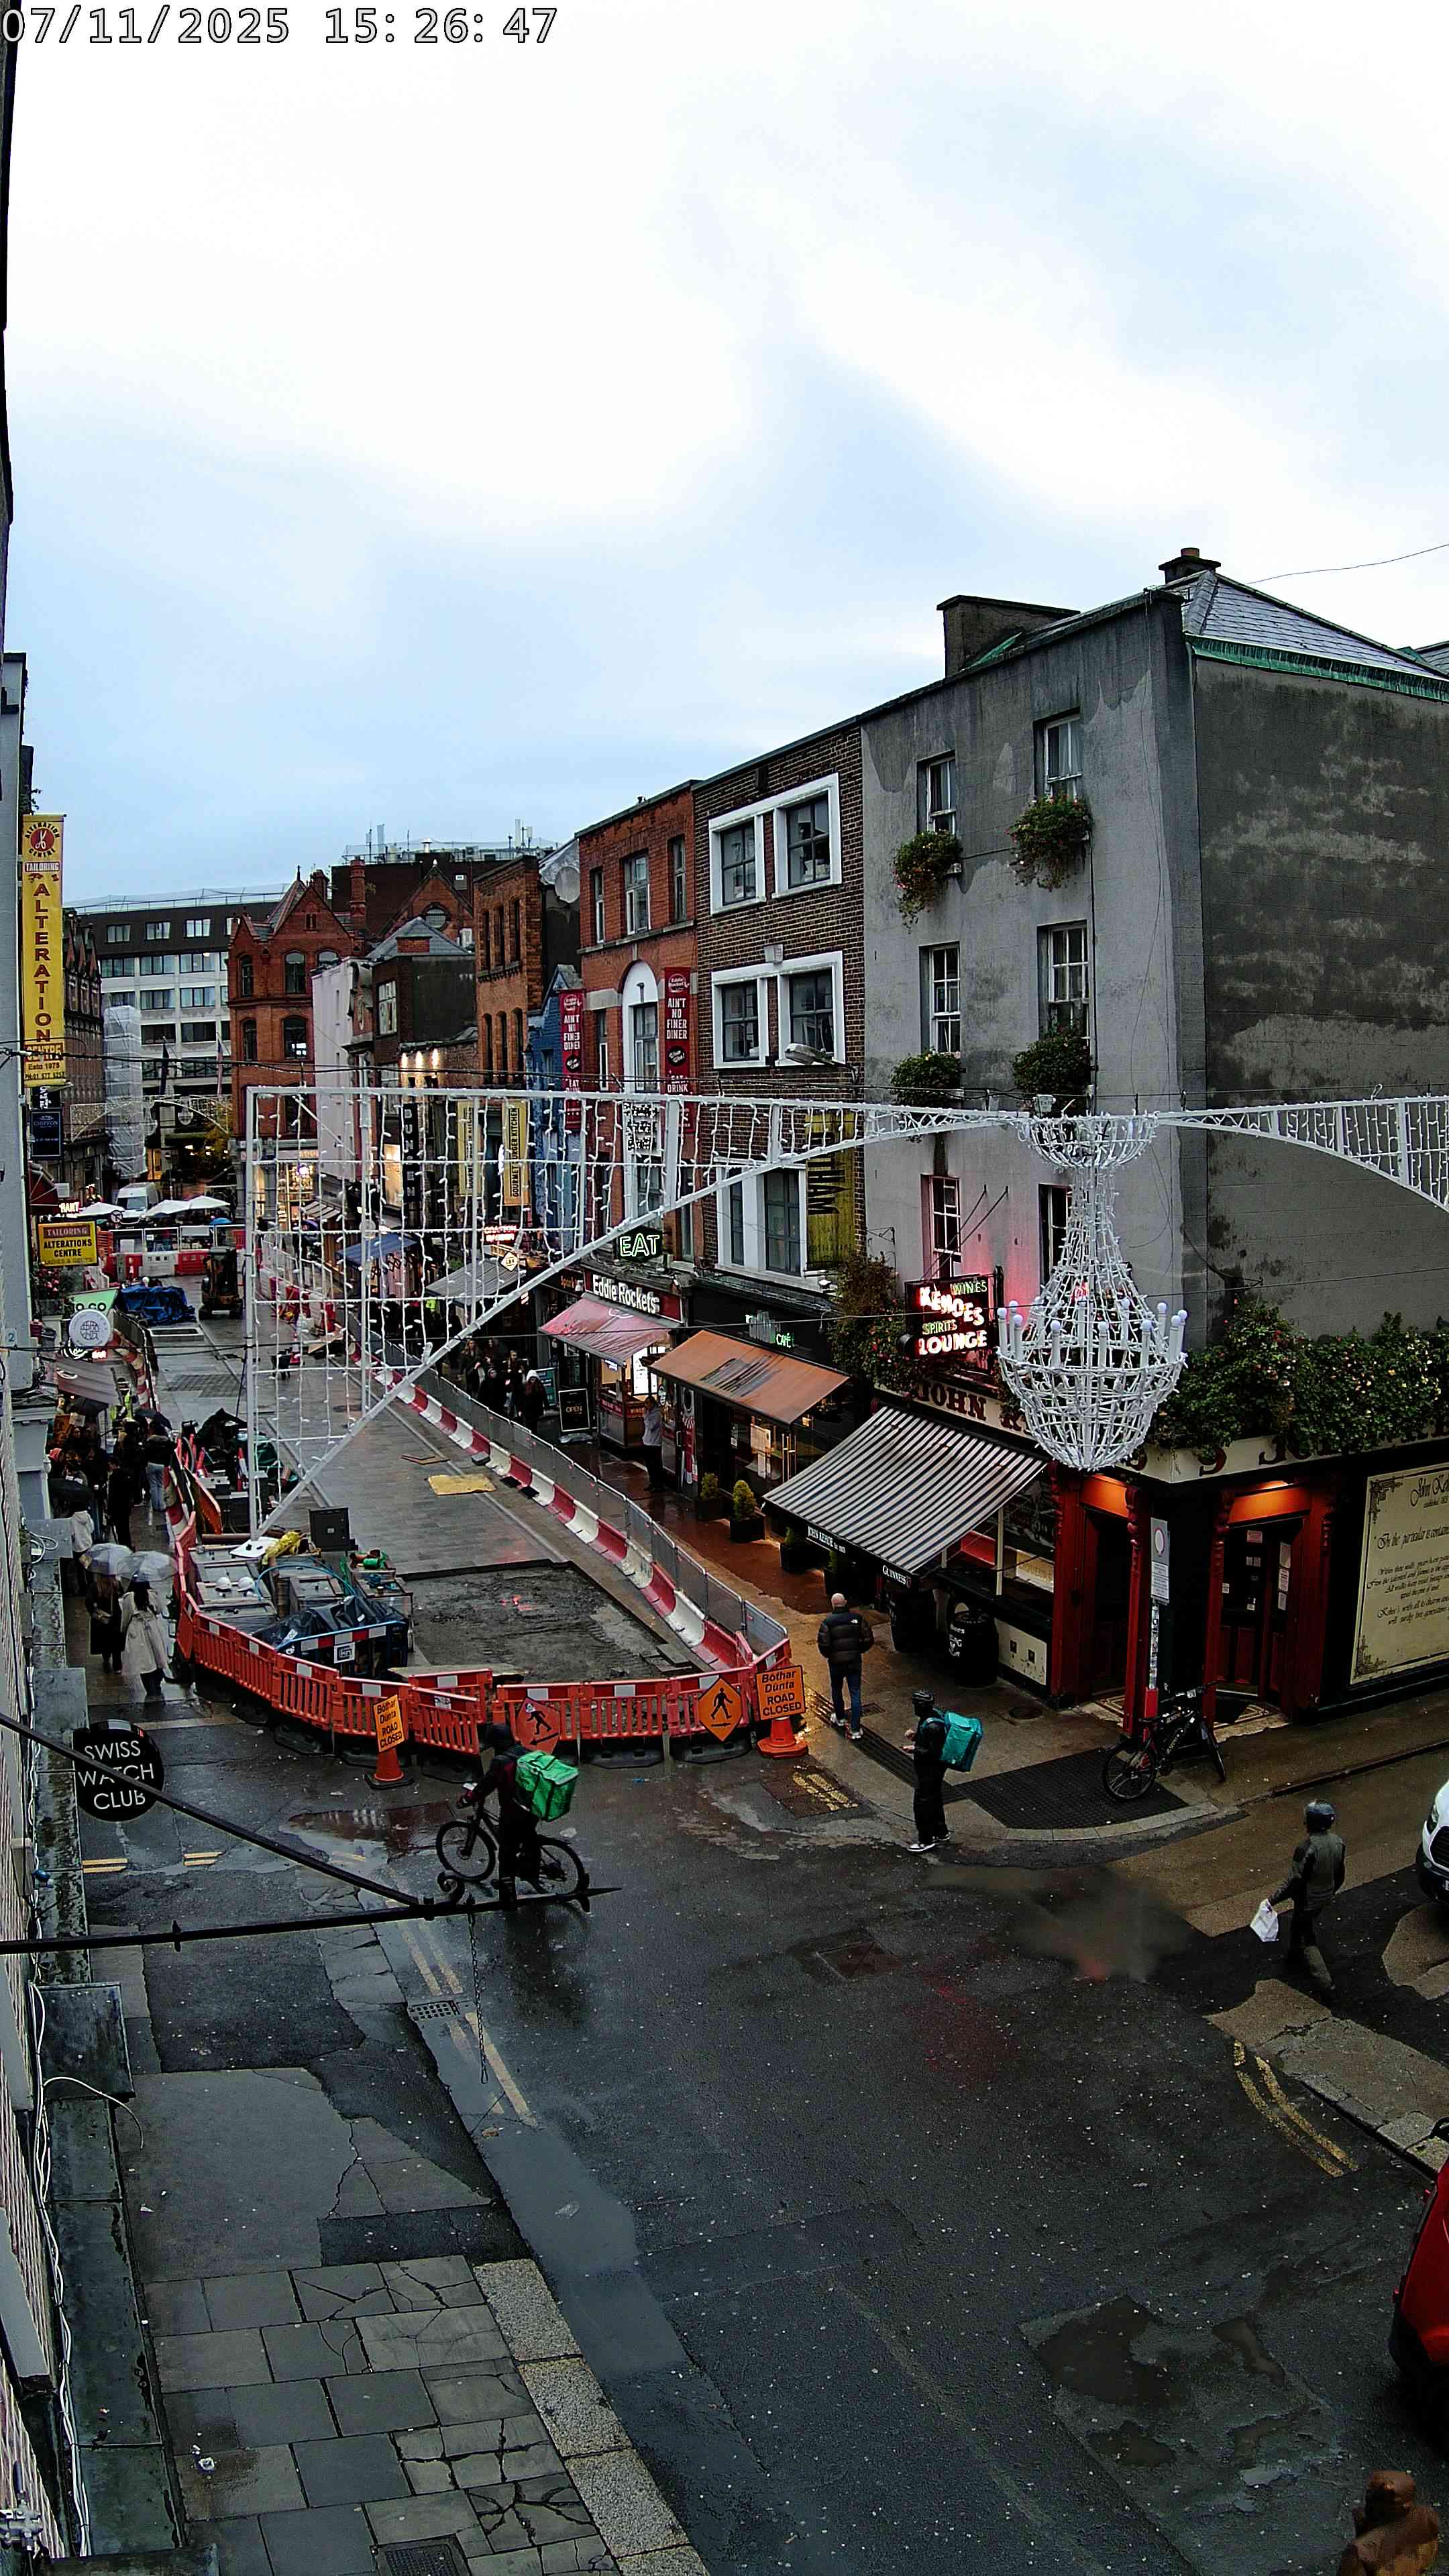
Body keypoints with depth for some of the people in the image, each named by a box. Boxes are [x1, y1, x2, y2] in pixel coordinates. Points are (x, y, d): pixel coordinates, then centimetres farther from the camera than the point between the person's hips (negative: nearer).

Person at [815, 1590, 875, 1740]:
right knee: (855, 1694, 5)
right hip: (854, 1662, 1)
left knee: (837, 1690, 24)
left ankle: (840, 1719, 43)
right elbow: (869, 1639, -5)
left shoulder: (828, 1622, -13)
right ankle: (856, 1730, 1)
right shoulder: (857, 1618, -6)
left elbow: (823, 1643, -16)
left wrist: (829, 1655, 4)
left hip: (836, 1662, -1)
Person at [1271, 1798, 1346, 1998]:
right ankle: (1294, 1957, 51)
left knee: (1308, 1941, 12)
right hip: (1327, 1898, 7)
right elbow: (1340, 1874, 3)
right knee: (1298, 1927, 30)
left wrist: (1273, 1900, -18)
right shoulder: (1338, 1842, -12)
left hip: (1308, 1902, -7)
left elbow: (1294, 1881, -28)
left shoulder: (1307, 1848, -34)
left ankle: (1326, 1983, 10)